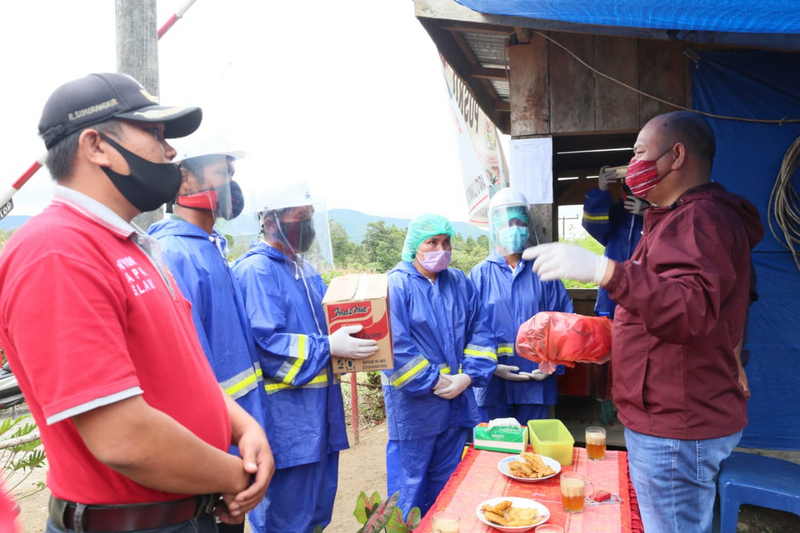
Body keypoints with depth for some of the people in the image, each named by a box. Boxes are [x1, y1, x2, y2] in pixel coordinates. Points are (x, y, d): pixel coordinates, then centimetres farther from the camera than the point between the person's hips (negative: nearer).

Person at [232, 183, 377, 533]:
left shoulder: (305, 270, 15)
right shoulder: (255, 270, -14)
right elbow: (264, 341, -24)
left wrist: (348, 345, 4)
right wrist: (329, 347, -23)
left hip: (320, 400, 9)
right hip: (285, 409, -9)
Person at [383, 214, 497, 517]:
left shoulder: (461, 283, 9)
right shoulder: (397, 284, -10)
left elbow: (480, 332, 7)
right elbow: (395, 345, -18)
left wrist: (468, 376, -6)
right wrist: (433, 382, -15)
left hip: (457, 402, 6)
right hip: (413, 404, -5)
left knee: (448, 480, 19)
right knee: (410, 483, 6)